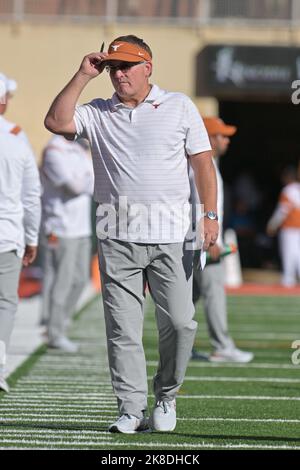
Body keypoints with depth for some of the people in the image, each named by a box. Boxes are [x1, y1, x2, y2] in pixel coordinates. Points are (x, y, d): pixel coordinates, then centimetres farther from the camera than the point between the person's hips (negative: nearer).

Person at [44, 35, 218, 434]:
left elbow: (203, 162, 5)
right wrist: (83, 76, -2)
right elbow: (56, 122, -4)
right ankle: (132, 409, 2)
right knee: (122, 327, -2)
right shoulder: (98, 113, 13)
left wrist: (210, 214, -5)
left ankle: (166, 398, 14)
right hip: (117, 236, 1)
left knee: (179, 323, -6)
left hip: (170, 235, -1)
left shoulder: (179, 106, 9)